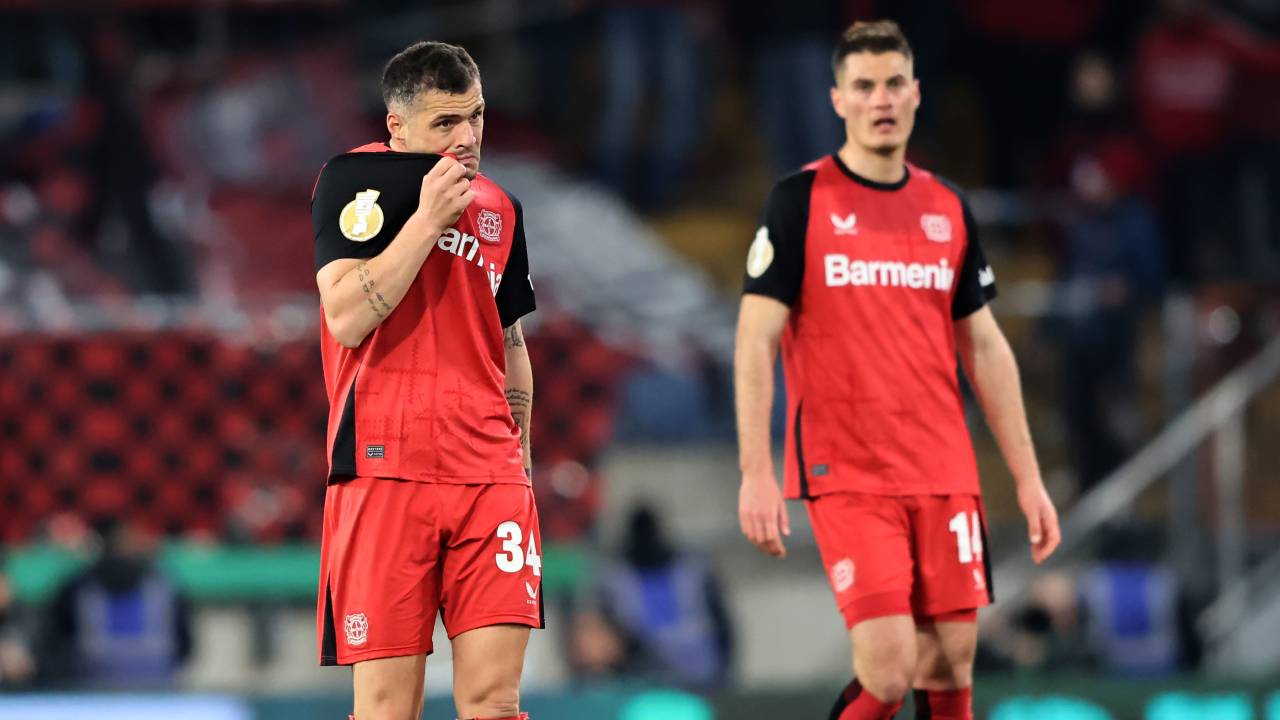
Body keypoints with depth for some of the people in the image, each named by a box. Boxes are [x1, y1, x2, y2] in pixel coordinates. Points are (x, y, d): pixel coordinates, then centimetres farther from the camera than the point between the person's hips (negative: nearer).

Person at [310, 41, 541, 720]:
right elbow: (347, 319, -12)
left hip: (490, 476, 4)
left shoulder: (499, 207, 17)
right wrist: (428, 218, -12)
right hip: (384, 467, -4)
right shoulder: (353, 179, 0)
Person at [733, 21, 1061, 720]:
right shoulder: (799, 201, -2)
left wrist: (1027, 477, 12)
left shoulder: (947, 208, 12)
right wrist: (755, 472, -14)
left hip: (945, 475, 5)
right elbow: (756, 340, -5)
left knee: (949, 664, 2)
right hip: (845, 474, -5)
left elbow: (984, 347, 16)